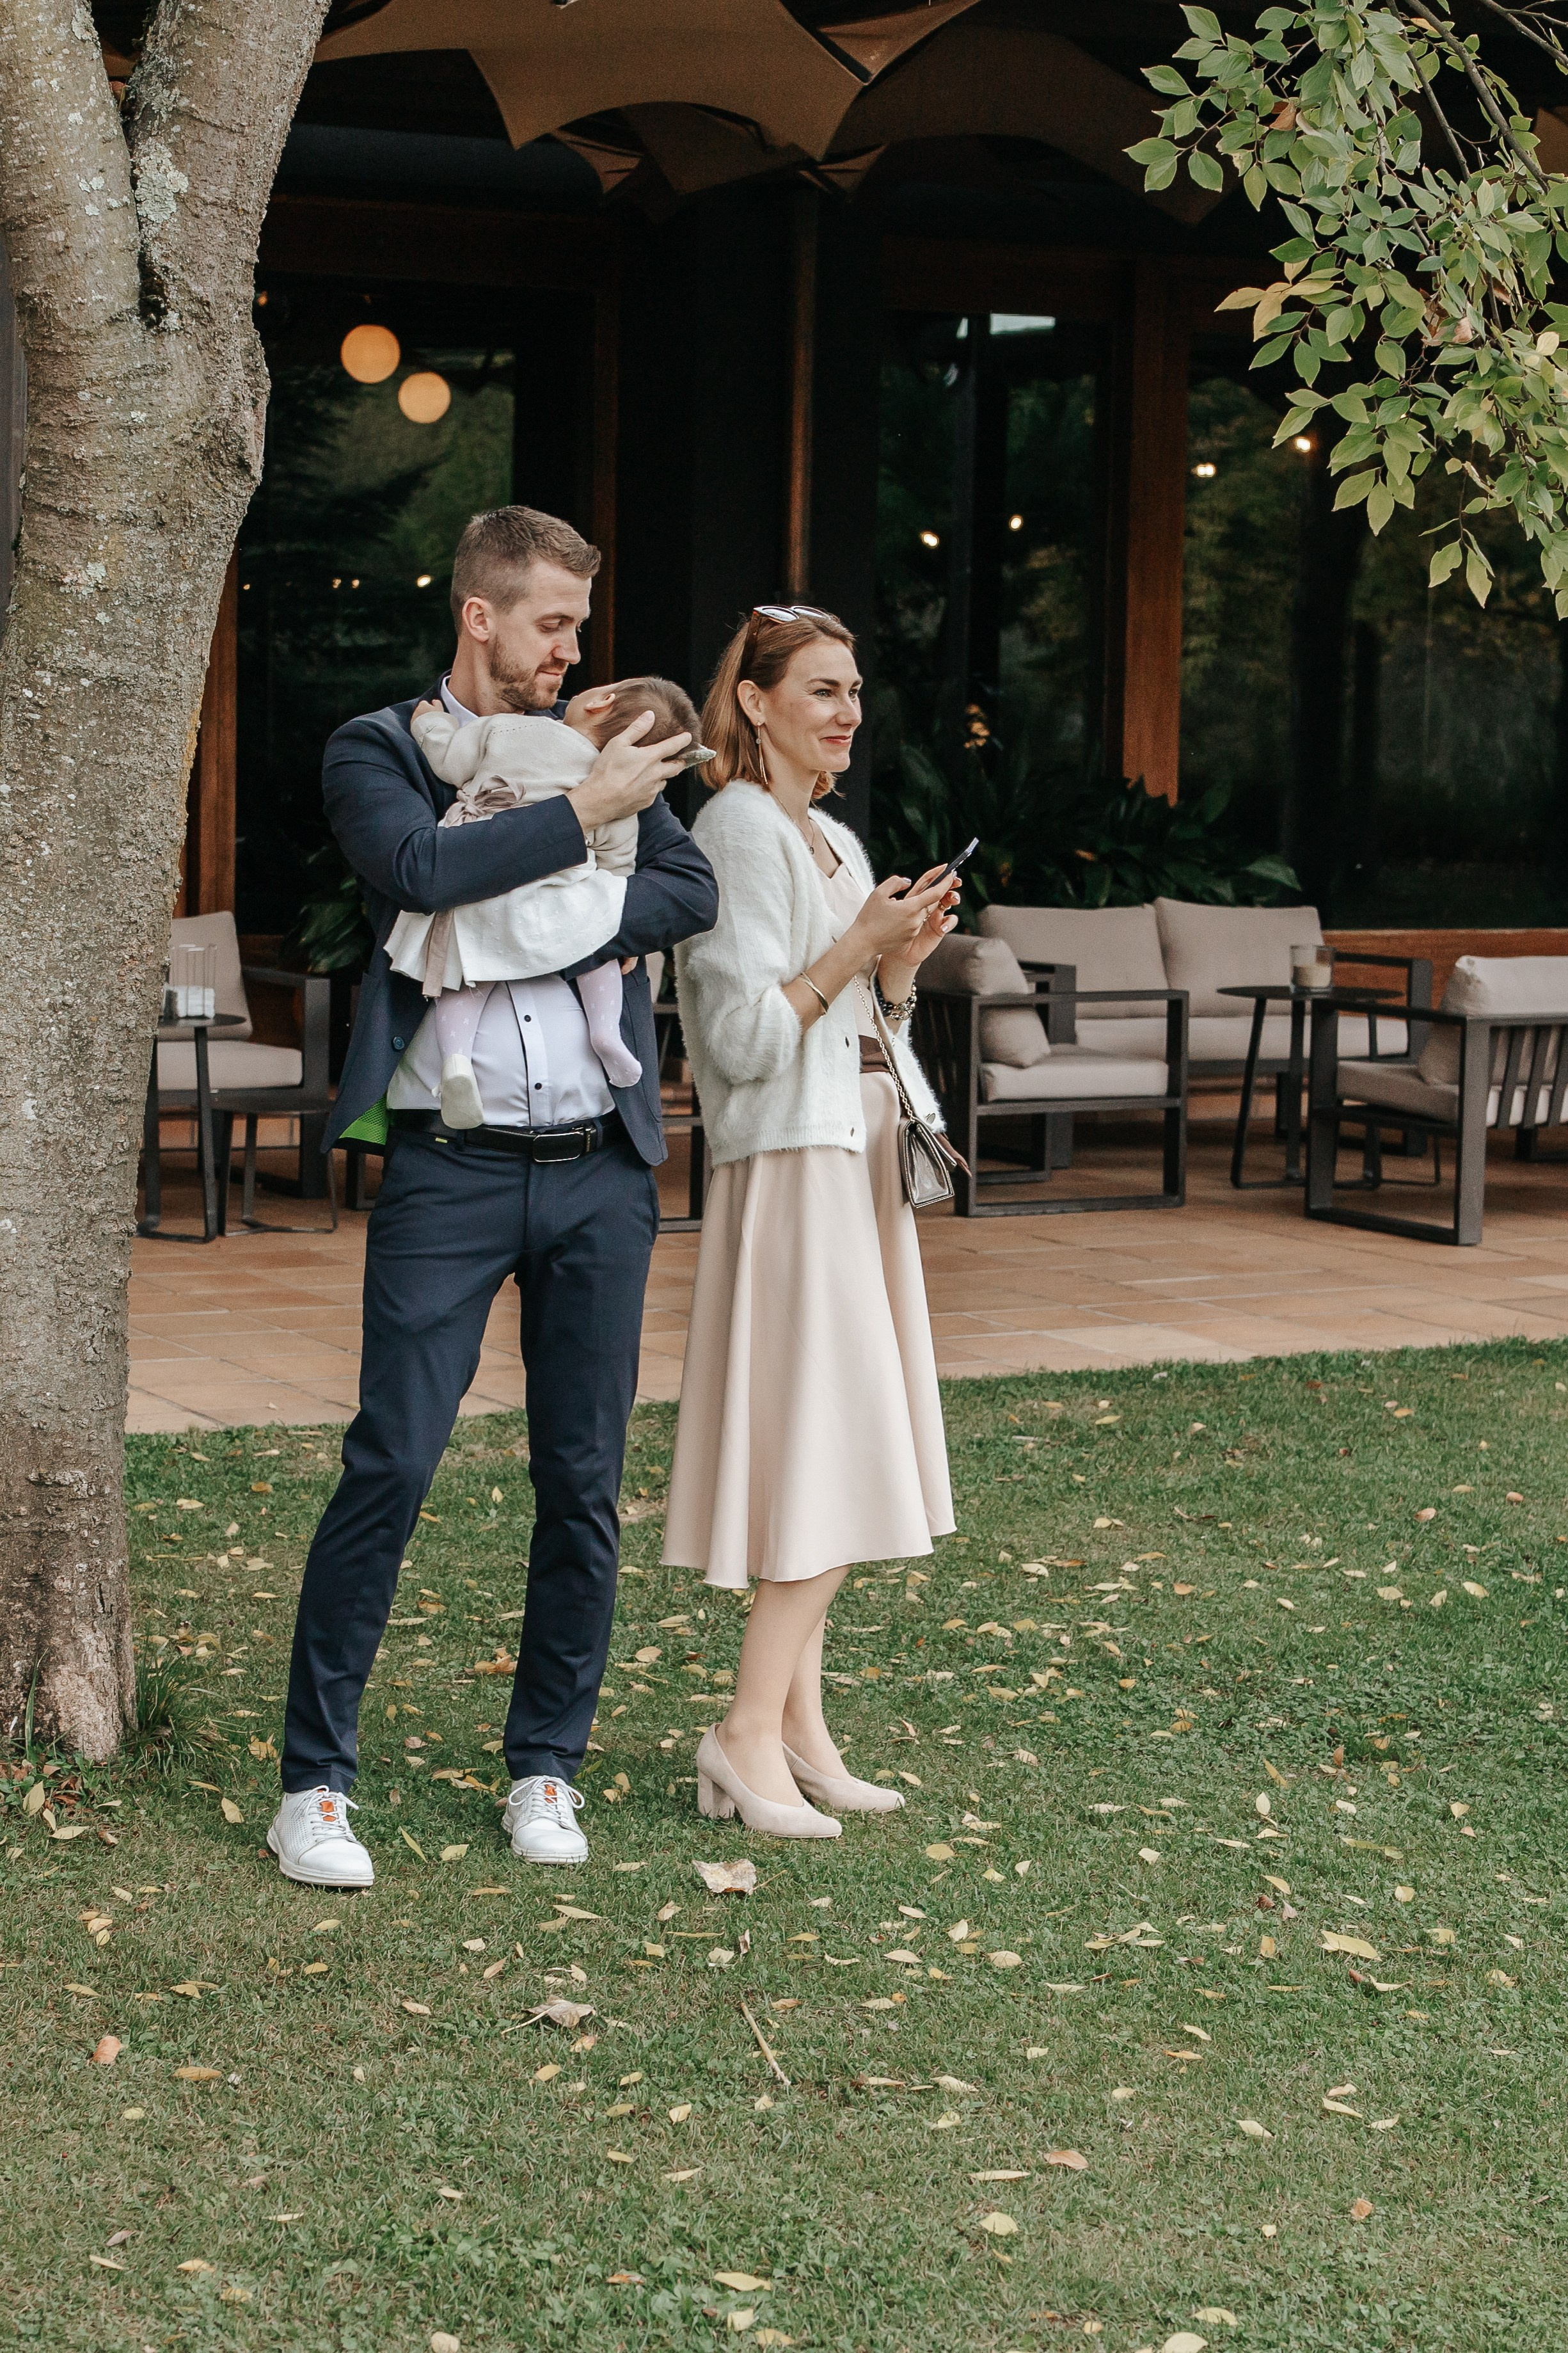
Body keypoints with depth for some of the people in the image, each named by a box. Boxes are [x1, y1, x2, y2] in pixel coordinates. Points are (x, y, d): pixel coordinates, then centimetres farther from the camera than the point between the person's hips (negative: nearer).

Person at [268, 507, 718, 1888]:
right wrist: (586, 811, -11)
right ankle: (315, 1783, 1)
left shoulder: (595, 749, 14)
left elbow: (692, 893, -1)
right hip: (449, 1166, -4)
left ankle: (547, 1766, 19)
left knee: (586, 1479, 7)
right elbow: (423, 868, -17)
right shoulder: (375, 752, 4)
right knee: (391, 1465, -7)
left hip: (600, 1166, 4)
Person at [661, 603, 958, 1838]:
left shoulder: (837, 842, 16)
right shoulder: (741, 832, -11)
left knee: (832, 1458, 8)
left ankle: (800, 1731, 12)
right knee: (829, 1455, -11)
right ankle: (749, 1735, -7)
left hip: (860, 1155, 9)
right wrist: (860, 945, -19)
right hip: (794, 1165, -9)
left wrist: (902, 961, 3)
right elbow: (743, 1037, -18)